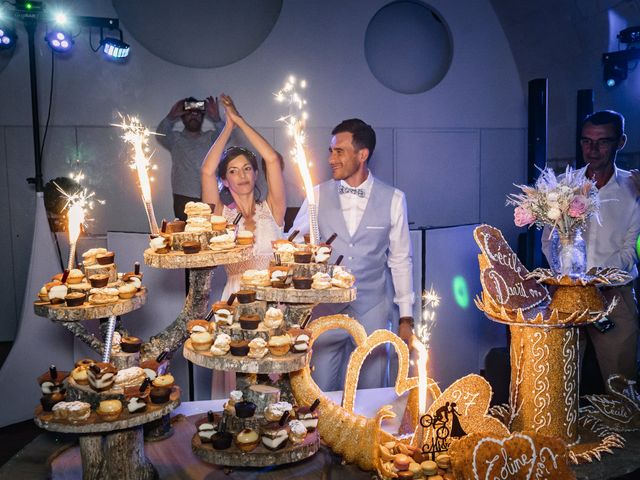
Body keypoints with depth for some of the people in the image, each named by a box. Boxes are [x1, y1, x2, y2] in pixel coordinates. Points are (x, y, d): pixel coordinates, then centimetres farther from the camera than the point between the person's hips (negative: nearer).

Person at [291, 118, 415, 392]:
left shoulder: (393, 200, -1)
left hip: (373, 312, 0)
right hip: (325, 311, 1)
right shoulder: (318, 195, 1)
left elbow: (400, 260, 4)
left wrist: (406, 317, 4)